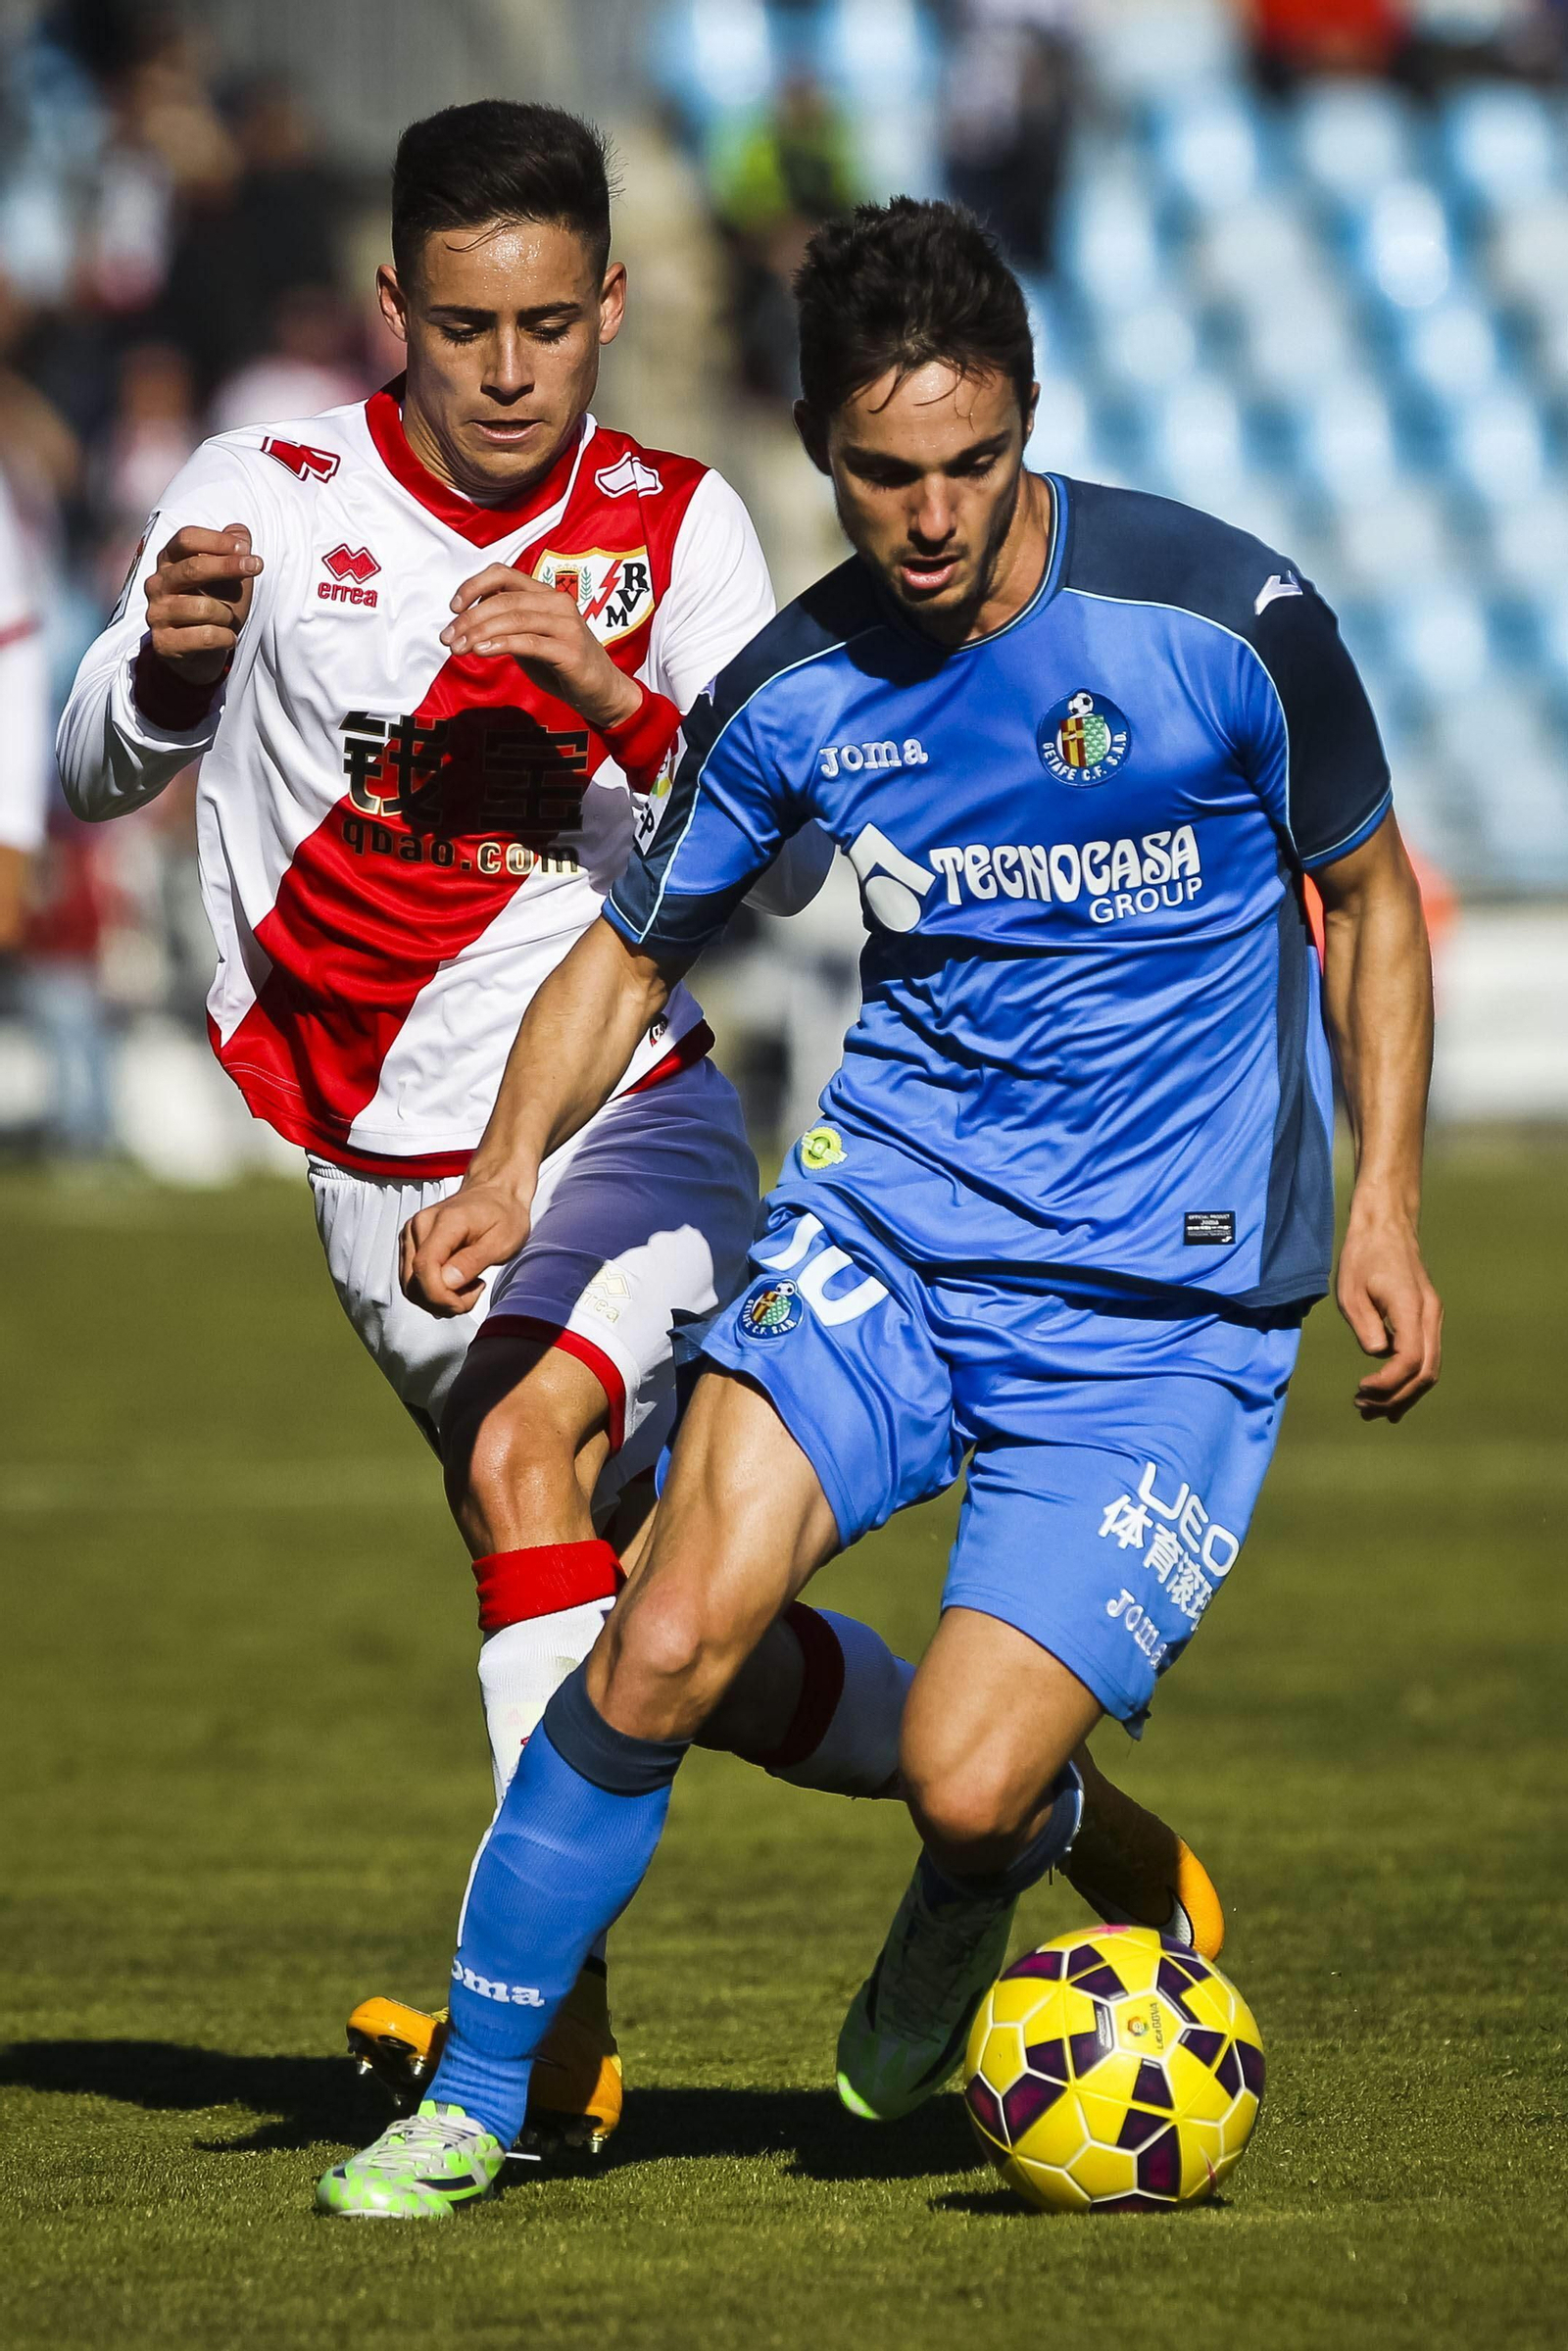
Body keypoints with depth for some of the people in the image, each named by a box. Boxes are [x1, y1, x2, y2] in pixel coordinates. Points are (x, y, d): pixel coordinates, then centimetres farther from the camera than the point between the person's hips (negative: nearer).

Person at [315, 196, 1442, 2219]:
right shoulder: (792, 692, -2)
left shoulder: (1224, 615, -11)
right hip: (890, 1221, 3)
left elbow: (1367, 895, 5)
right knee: (669, 1645, -19)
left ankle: (1007, 1860, 23)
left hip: (1169, 1298, -2)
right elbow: (638, 945, 12)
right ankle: (470, 2102, -2)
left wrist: (1384, 1204, -1)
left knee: (968, 1786, -16)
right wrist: (514, 1156, -5)